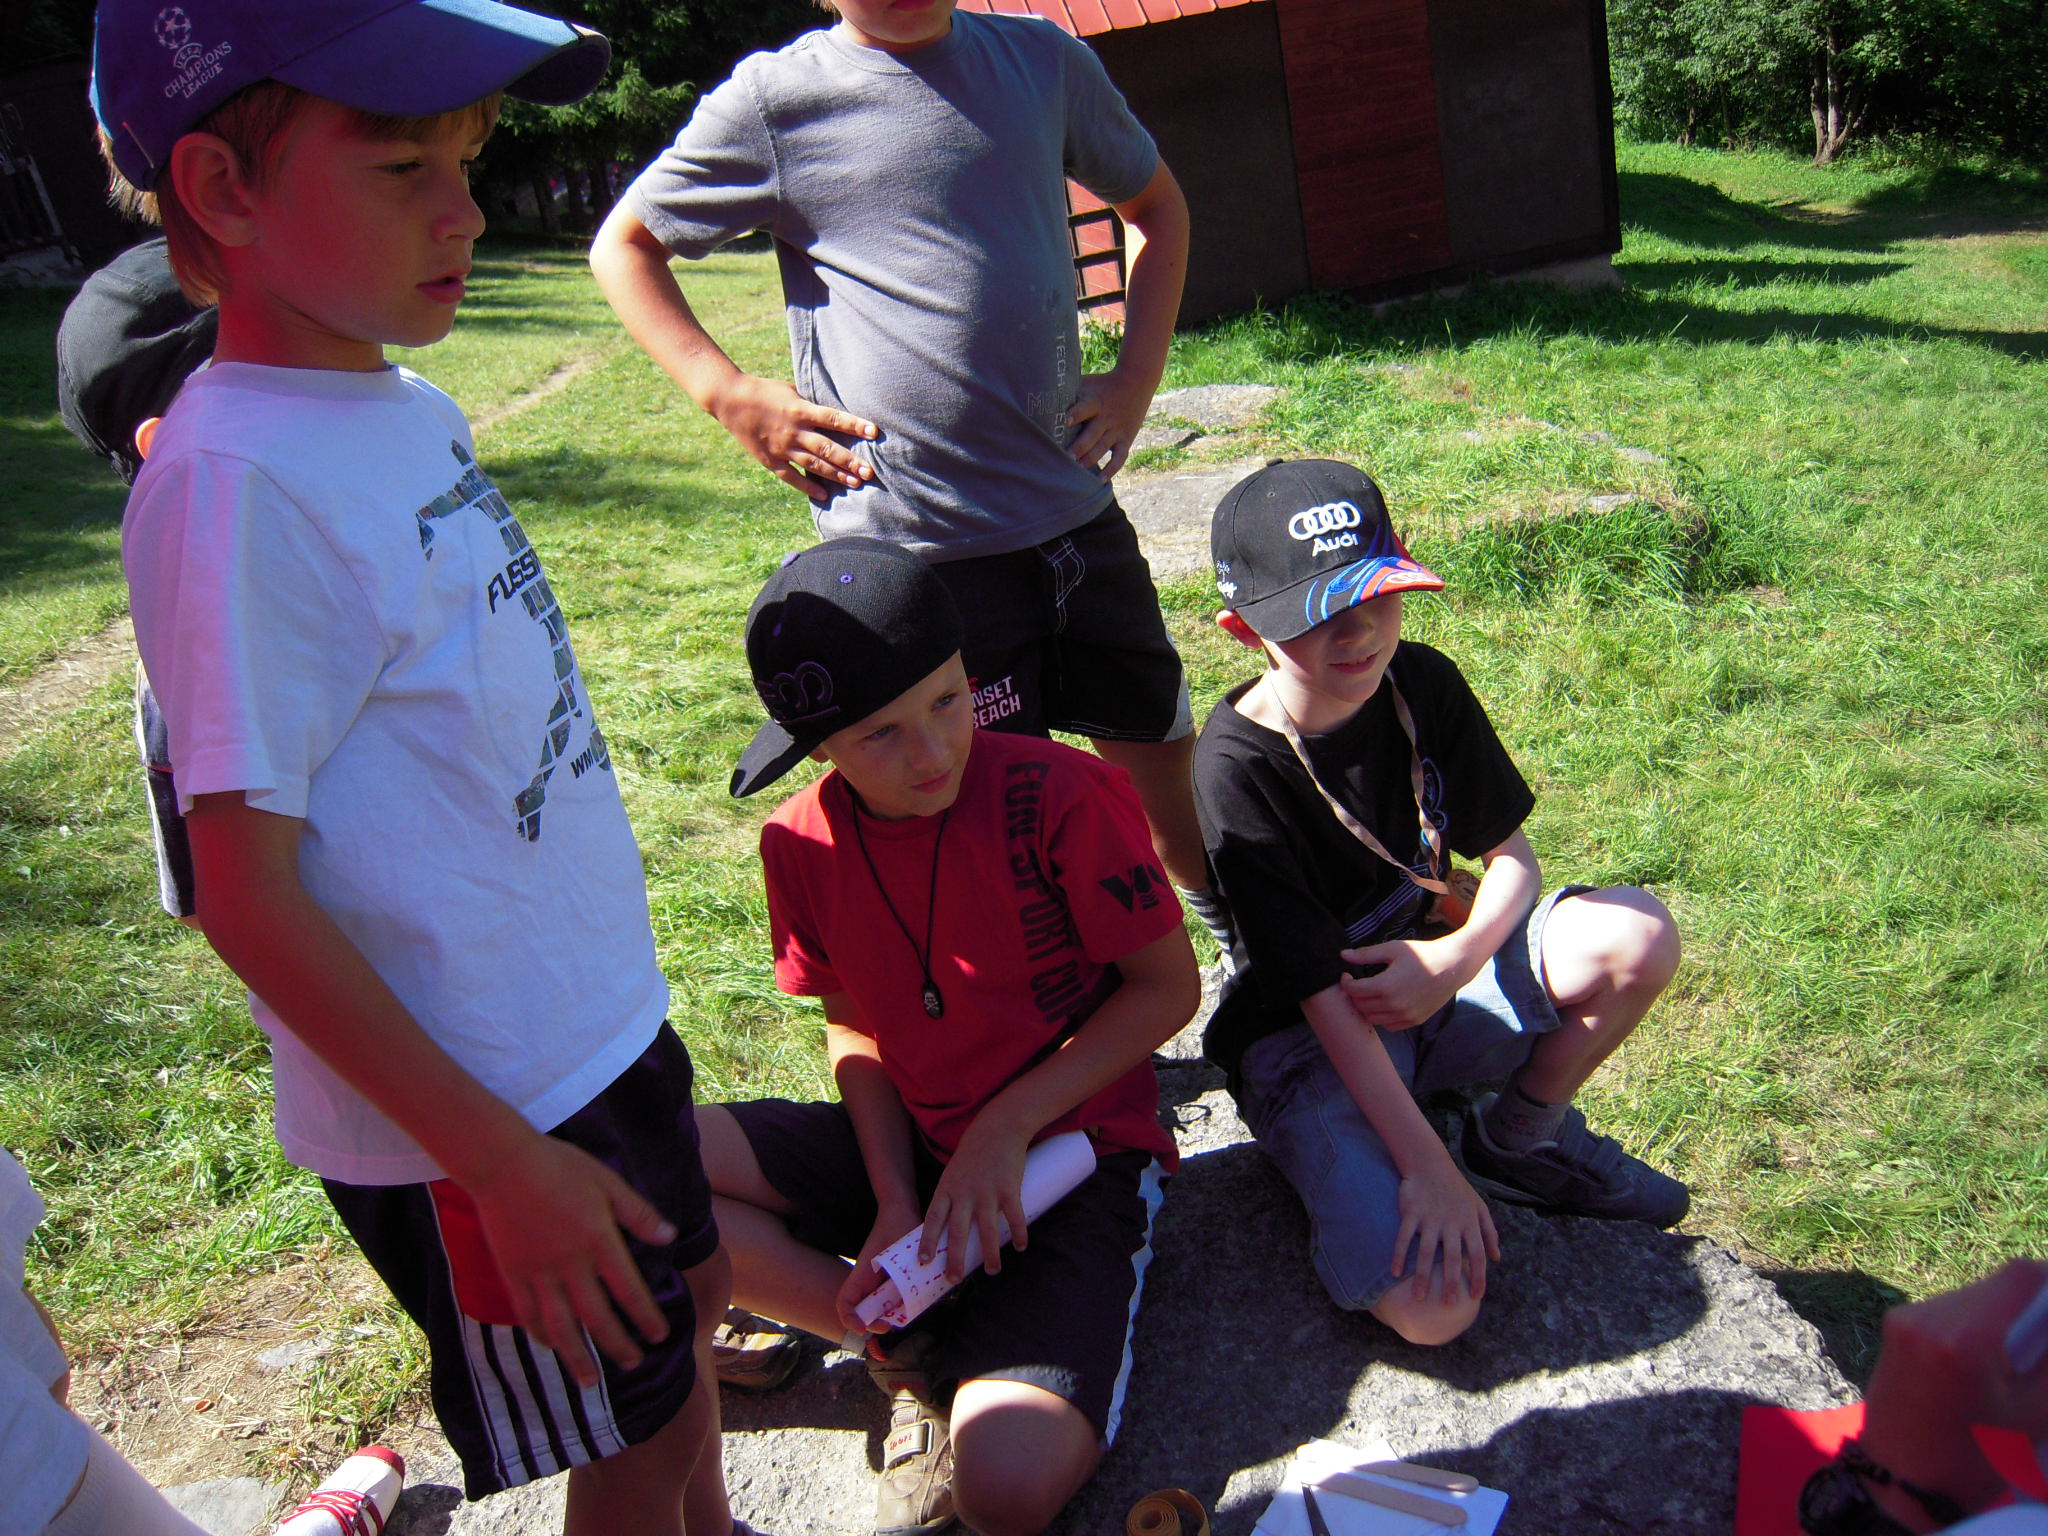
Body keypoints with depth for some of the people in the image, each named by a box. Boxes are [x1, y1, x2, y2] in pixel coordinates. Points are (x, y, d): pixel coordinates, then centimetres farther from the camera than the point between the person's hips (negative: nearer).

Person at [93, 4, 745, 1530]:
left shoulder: (410, 407, 2)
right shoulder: (236, 486, -23)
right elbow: (246, 893, -22)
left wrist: (615, 993, 17)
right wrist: (498, 1164, -21)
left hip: (598, 1021, 8)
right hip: (470, 1108, -8)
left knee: (692, 1296, 26)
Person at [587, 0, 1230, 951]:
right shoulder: (775, 101, -3)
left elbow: (1156, 204, 24)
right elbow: (621, 247, 8)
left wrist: (1137, 376, 11)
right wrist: (732, 397, -5)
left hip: (1078, 513, 5)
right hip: (915, 545, -4)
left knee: (1163, 754, 19)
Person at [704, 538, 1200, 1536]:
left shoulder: (1059, 796, -19)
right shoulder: (801, 845, -6)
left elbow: (1168, 987, -12)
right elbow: (852, 1023, 6)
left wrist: (1004, 1128, -17)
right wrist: (893, 1199, -8)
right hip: (908, 1146, 5)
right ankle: (913, 1339, -10)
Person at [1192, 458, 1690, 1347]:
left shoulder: (1422, 684, -7)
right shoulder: (1237, 770, -25)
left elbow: (1512, 855, 1)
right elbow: (1322, 992, -24)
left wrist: (1454, 956, -20)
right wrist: (1426, 1165, -24)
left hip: (1428, 977, 6)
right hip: (1308, 1037, -5)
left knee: (1638, 936, -20)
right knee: (1432, 1307, -23)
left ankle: (1520, 1139, 5)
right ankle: (1345, 1180, 11)